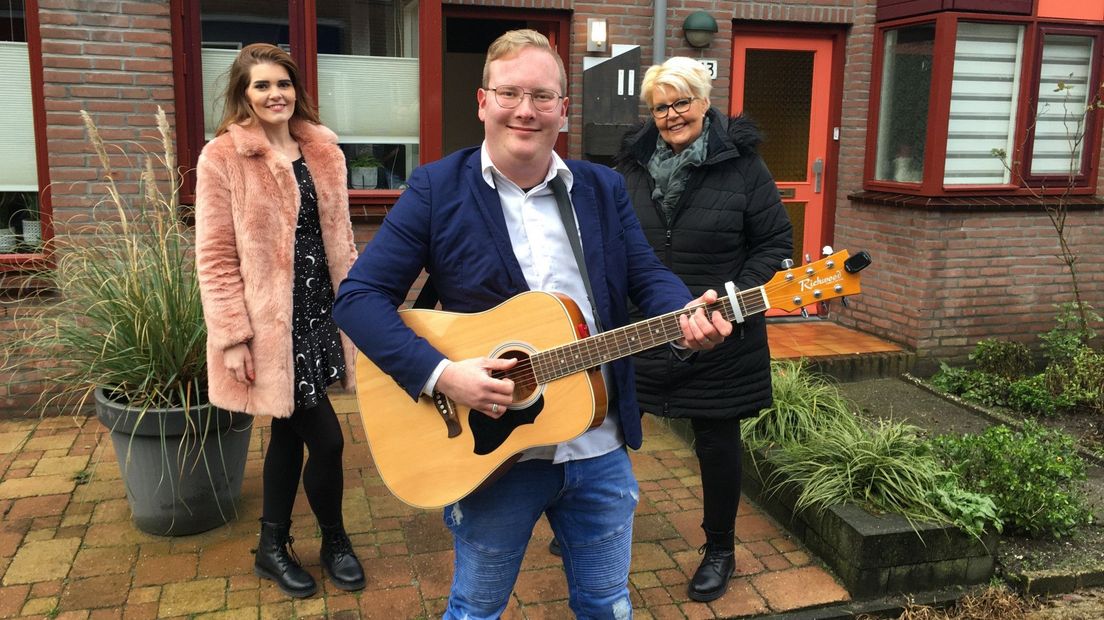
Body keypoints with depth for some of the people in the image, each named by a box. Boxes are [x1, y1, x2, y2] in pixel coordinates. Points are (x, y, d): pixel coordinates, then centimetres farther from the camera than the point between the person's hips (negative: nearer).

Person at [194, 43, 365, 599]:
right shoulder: (223, 157, -9)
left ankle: (273, 547, 32)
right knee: (326, 438, -3)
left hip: (319, 309, 6)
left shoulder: (323, 151, 8)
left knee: (290, 431, 15)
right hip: (271, 321, -6)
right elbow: (215, 257, -10)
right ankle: (334, 542, 23)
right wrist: (232, 336, -15)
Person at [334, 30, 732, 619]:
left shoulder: (604, 188, 5)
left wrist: (686, 317, -18)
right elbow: (358, 297, -12)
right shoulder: (436, 189, -8)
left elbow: (646, 275, 5)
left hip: (599, 446, 3)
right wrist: (439, 373, -24)